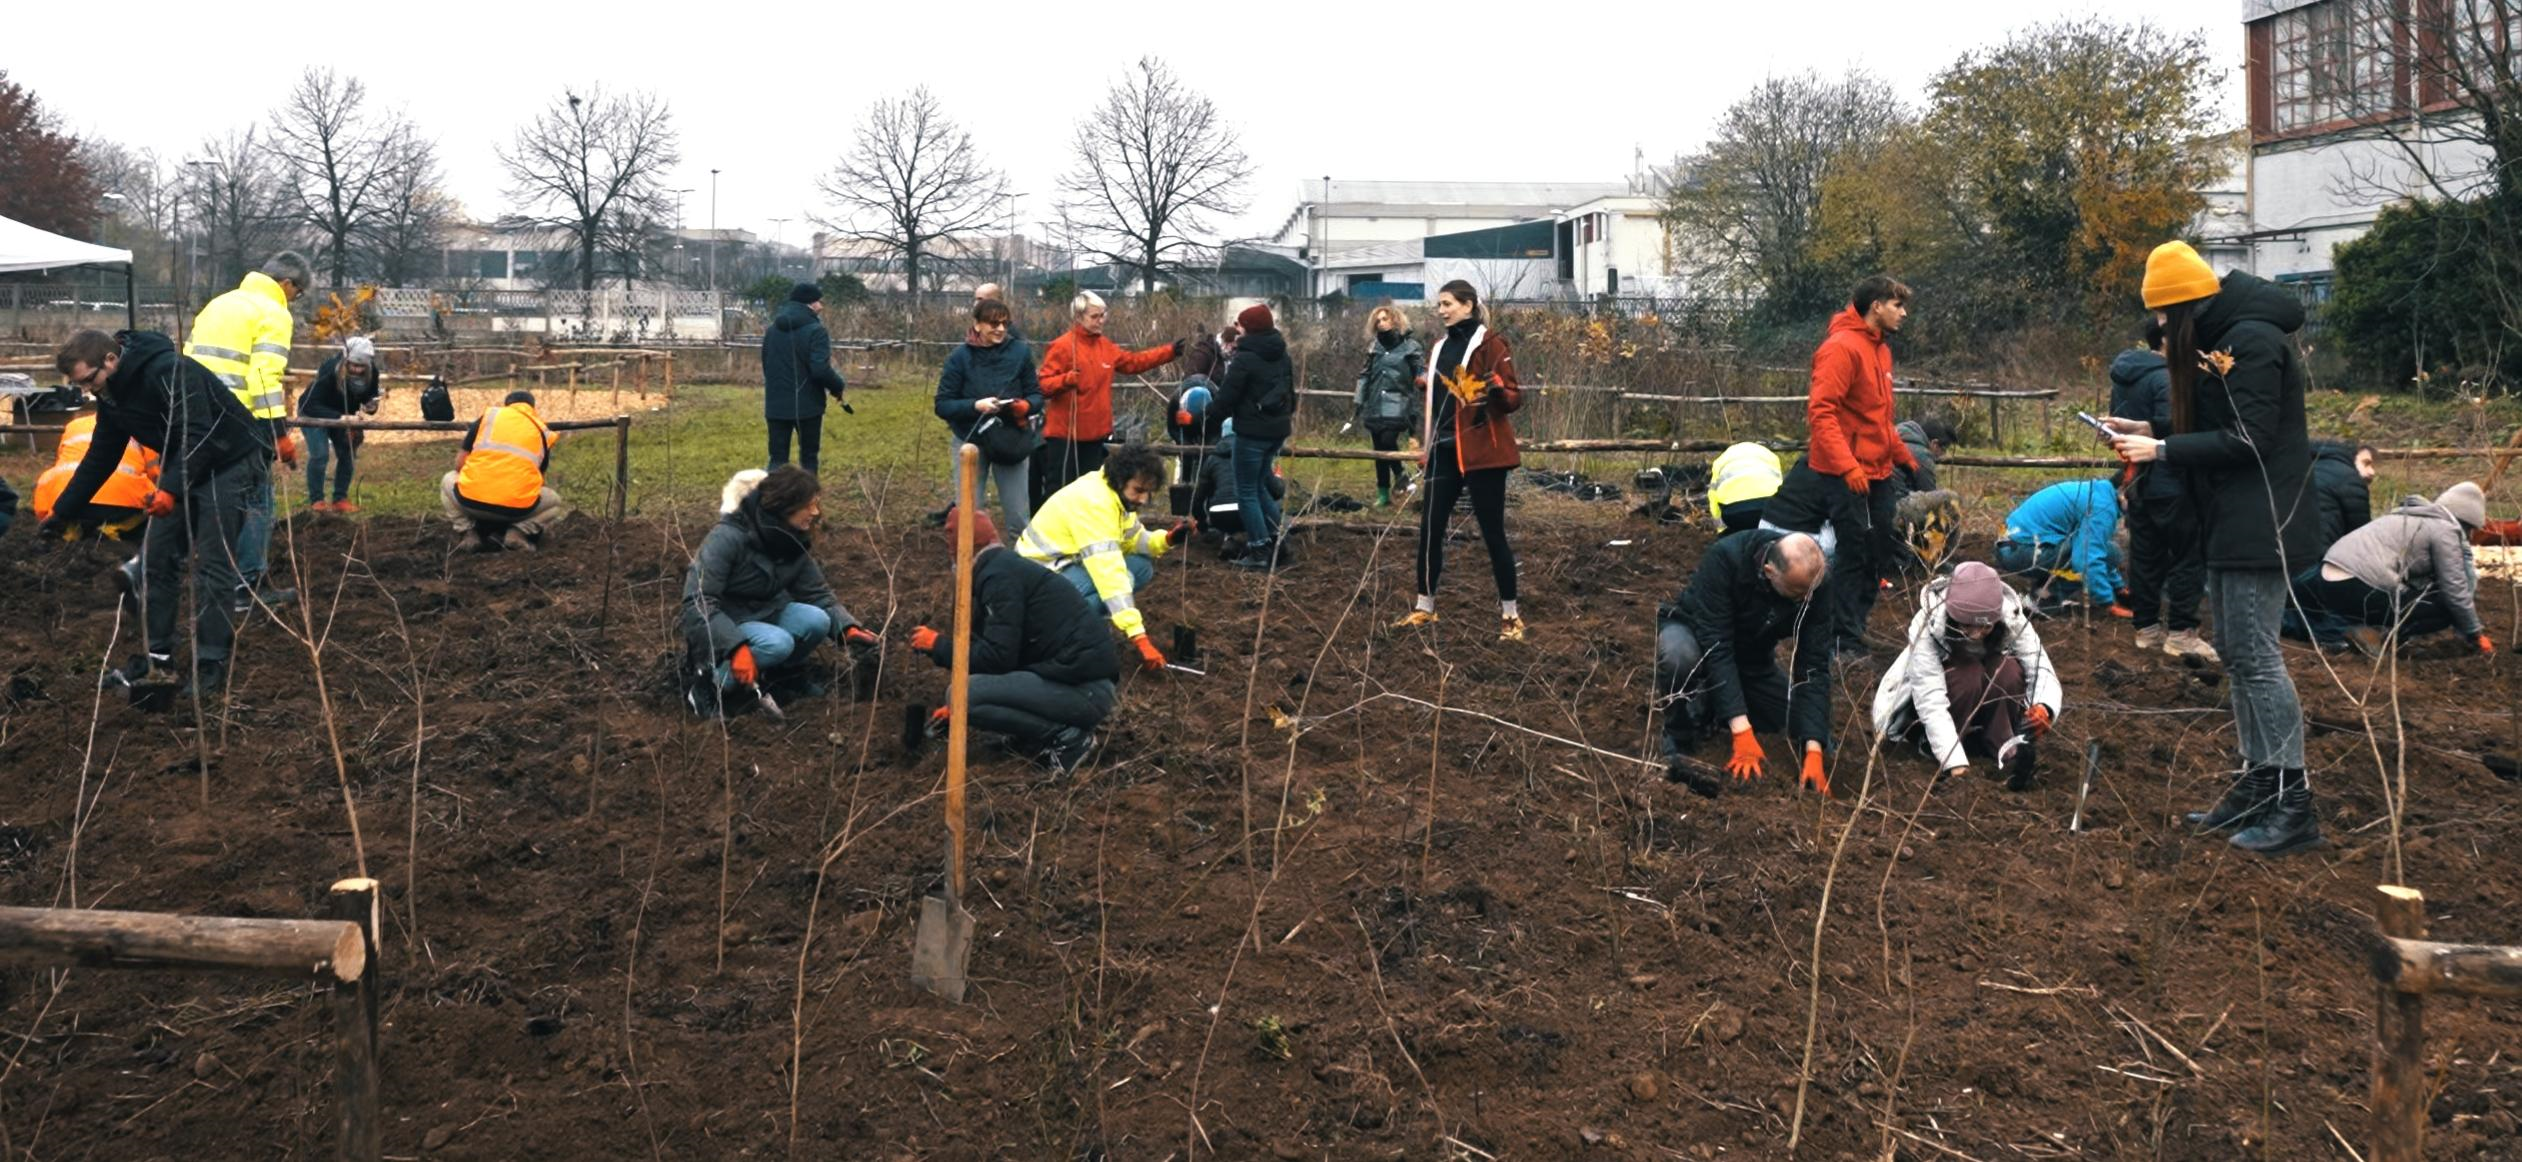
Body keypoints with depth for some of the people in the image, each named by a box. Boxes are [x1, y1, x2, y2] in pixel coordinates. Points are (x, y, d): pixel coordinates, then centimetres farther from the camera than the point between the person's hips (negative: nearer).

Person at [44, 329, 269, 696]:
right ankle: (158, 654, 14)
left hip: (232, 461, -9)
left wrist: (171, 489, -42)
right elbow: (99, 459, 13)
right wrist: (62, 513, 14)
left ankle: (212, 664, -4)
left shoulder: (170, 372, -26)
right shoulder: (113, 393, 3)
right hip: (185, 467, 9)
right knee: (155, 556, 5)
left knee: (212, 565, -10)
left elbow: (199, 437, -31)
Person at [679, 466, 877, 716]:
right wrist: (737, 647, -41)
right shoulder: (728, 536, -27)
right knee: (777, 643, -33)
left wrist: (847, 628, -18)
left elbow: (817, 593, 1)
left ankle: (782, 671, 7)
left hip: (765, 613, 7)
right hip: (720, 626, -6)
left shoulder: (794, 540, -5)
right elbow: (697, 602, -31)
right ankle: (710, 681, -14)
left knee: (816, 620, -20)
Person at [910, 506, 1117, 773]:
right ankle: (1057, 730, 10)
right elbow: (1004, 654, 29)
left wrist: (938, 645, -1)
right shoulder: (1009, 566, 19)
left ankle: (1066, 737, -7)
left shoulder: (999, 575, -11)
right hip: (1085, 682, 10)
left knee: (962, 693, -14)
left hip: (1082, 691, -10)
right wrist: (960, 706, 36)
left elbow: (997, 658, -16)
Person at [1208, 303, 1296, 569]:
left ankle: (1260, 551, 1)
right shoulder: (1282, 356, 10)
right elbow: (1290, 391, 20)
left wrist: (1208, 409, 6)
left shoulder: (1245, 358, -16)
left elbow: (1226, 398, -13)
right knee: (1258, 485, 20)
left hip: (1252, 432, -8)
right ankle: (1276, 541, 15)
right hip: (1277, 430, 8)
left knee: (1246, 491, 2)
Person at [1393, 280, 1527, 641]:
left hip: (1481, 451, -7)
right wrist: (1426, 443, 20)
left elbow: (1514, 399, -13)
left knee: (1493, 533, -2)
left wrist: (1497, 389, -33)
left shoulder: (1490, 343, -7)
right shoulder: (1441, 347, 14)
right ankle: (1424, 607, 19)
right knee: (1430, 529, 7)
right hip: (1444, 451, 7)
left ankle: (1510, 614, 7)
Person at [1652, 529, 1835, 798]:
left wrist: (1814, 751, -32)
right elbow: (1715, 647, -37)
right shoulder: (1725, 557, -36)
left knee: (1816, 737, -8)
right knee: (1679, 654, -41)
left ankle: (1712, 709, 10)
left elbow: (1813, 666, -23)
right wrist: (1742, 731, -42)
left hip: (1752, 657, 4)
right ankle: (1679, 740, -14)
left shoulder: (1818, 581, -24)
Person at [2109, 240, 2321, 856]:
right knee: (2235, 653, 12)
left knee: (2254, 654, -9)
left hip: (2260, 523, -10)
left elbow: (2247, 441, -20)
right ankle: (2258, 784, 19)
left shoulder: (2252, 341, -17)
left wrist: (2160, 450, -16)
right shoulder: (2216, 339, 13)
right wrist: (2150, 431, 7)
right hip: (2229, 521, 10)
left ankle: (2294, 803, -4)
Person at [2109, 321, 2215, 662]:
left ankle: (2146, 626, 18)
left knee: (2145, 556, 13)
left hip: (2138, 480, 9)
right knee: (2189, 557, -1)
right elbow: (2171, 427, -25)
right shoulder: (2166, 377, -18)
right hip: (2170, 483, -9)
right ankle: (2180, 632, -1)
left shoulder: (2122, 376, 11)